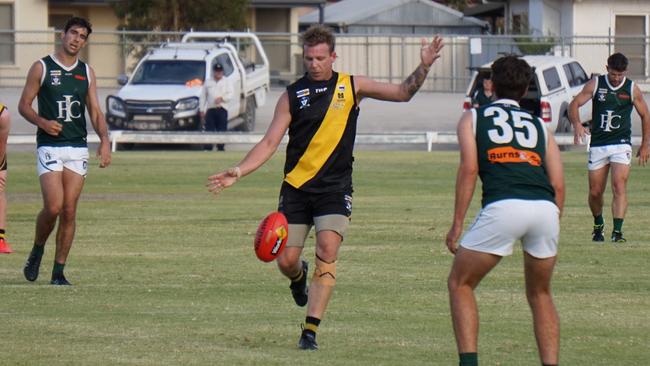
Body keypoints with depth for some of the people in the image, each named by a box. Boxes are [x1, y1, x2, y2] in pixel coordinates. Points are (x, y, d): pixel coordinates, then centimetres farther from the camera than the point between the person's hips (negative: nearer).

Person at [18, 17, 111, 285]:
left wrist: (104, 140, -4)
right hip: (49, 147, -3)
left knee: (69, 211, -1)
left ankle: (58, 272, 6)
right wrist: (43, 122, -16)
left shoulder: (87, 72, 12)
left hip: (78, 149, 3)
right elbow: (24, 105, 2)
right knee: (53, 207, -15)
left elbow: (95, 111, 12)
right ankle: (37, 252, 12)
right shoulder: (42, 68, 1)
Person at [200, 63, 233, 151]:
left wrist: (222, 98, -19)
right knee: (209, 130, -3)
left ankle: (220, 147, 9)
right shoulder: (208, 82, 13)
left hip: (222, 110, -1)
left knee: (221, 130, 1)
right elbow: (203, 97, 12)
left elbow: (230, 94, -1)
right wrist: (202, 110, 5)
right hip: (210, 110, 1)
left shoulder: (226, 82, 9)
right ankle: (208, 148, -2)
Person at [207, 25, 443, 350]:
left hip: (335, 188, -1)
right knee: (286, 261, -2)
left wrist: (424, 67, -8)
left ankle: (311, 329, -19)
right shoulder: (292, 96, 3)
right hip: (296, 187, 1)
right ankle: (299, 278, 38)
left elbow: (403, 93, 9)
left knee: (328, 248, -21)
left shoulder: (351, 87, 4)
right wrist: (238, 172, -11)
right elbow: (270, 142, 1)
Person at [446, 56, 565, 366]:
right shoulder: (539, 126, 27)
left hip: (503, 207, -3)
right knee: (540, 294, 23)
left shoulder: (473, 118, 20)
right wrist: (549, 231, 27)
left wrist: (457, 224, 6)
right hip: (545, 209, 3)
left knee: (459, 284, 14)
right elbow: (557, 185, 18)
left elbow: (469, 169, 5)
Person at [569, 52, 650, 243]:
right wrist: (577, 124, -27)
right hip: (598, 145, 2)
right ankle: (598, 225, 33)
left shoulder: (632, 89, 1)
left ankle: (617, 231, -23)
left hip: (621, 144, -1)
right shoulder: (595, 84, -1)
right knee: (595, 192, 6)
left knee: (619, 186, -19)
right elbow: (574, 104, -7)